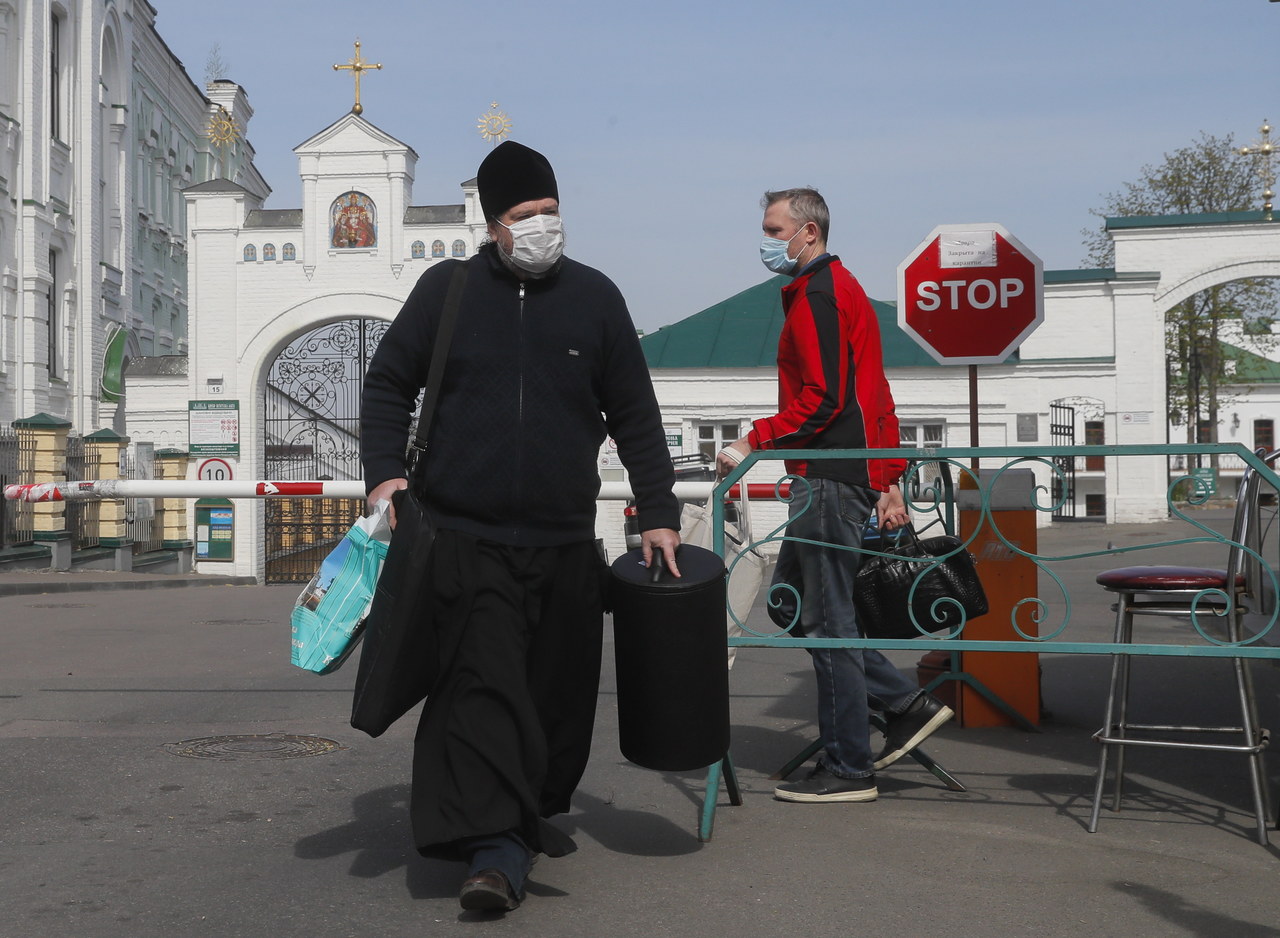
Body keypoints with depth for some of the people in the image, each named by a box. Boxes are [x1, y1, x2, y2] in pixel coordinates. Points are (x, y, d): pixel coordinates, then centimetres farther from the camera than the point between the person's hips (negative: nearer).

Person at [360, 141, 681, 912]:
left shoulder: (595, 297, 7)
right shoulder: (447, 290, 3)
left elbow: (635, 415, 11)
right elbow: (388, 383, 12)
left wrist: (659, 513, 8)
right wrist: (385, 471, -2)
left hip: (566, 543, 3)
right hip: (468, 538, -2)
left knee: (560, 692, 9)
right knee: (484, 686, -13)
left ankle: (537, 813, 30)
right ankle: (497, 848, -14)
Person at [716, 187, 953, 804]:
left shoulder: (816, 294, -9)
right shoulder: (842, 288, 23)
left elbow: (821, 398, -19)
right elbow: (876, 400, 23)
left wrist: (754, 442, -15)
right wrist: (890, 481, 23)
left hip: (829, 477, -10)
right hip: (855, 473, 10)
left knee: (826, 619, -5)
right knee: (790, 597, 15)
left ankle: (848, 770, 2)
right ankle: (905, 705, 15)